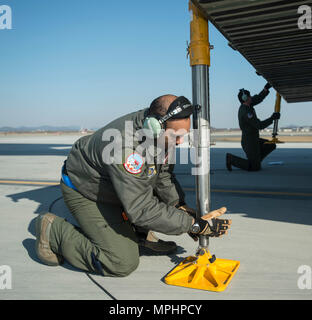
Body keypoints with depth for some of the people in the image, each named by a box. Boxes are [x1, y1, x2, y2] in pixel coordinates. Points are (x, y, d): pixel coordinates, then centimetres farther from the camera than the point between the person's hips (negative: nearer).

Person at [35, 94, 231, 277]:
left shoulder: (161, 135, -13)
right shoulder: (126, 147, -39)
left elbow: (165, 177, 1)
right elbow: (142, 210, -37)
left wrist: (184, 209, -11)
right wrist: (196, 224, -34)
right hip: (85, 193, -8)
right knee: (124, 262, -12)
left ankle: (140, 233, 9)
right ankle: (53, 231, 0)